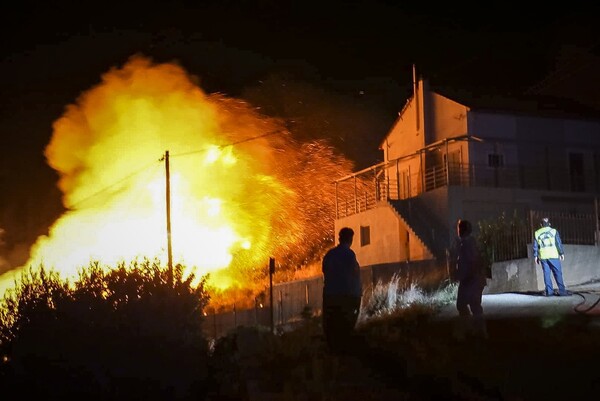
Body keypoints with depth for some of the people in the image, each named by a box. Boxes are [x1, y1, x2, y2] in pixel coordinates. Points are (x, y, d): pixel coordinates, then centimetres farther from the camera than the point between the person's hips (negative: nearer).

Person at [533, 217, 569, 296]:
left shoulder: (537, 233, 8)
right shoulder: (554, 231, 1)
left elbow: (535, 246, 8)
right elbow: (559, 243, -1)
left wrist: (536, 256, 13)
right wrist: (562, 253, 3)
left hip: (543, 257, 3)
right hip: (553, 256, -2)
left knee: (546, 273, 6)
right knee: (558, 273, -1)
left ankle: (549, 291, 3)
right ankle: (562, 291, -5)